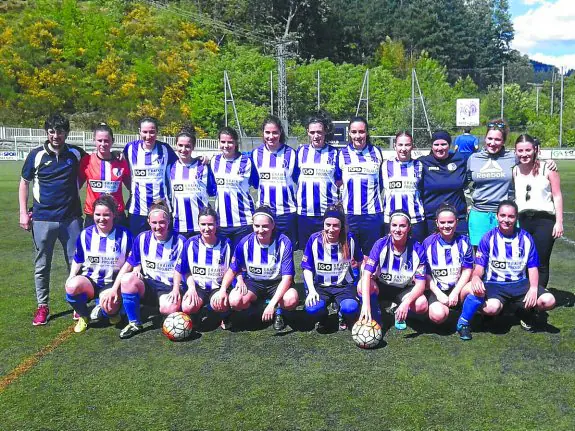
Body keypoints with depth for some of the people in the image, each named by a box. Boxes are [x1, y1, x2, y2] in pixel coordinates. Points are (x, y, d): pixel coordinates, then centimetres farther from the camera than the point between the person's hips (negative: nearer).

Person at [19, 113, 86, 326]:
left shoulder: (76, 153, 2)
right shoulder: (36, 155, 0)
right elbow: (24, 182, 7)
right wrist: (23, 212, 1)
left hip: (71, 218, 1)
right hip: (43, 219, 0)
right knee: (42, 265, 7)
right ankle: (42, 306, 21)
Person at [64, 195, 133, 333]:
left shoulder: (124, 235, -6)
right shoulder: (85, 234, 2)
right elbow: (78, 261, 14)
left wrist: (114, 289, -14)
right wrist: (71, 277, -6)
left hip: (112, 284, -2)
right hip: (89, 281, 3)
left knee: (109, 306, -34)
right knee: (72, 286, -32)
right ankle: (83, 316, 0)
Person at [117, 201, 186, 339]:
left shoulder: (180, 241, -5)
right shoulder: (142, 238, 4)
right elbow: (130, 263, 13)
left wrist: (176, 290, -17)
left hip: (169, 288, -3)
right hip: (147, 286, 3)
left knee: (169, 308, -37)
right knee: (127, 278, -30)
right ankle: (134, 324, -13)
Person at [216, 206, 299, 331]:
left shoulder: (284, 243, -20)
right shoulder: (245, 243, -13)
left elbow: (287, 277, -21)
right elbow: (232, 270, 0)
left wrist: (272, 304, -30)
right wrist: (223, 289, -20)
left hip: (277, 283, -2)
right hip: (253, 282, 2)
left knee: (291, 299, -35)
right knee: (235, 300, -28)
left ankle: (278, 312, 3)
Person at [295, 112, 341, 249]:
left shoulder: (334, 153, 4)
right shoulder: (301, 151, 9)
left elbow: (339, 181, 7)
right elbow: (294, 178, 14)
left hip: (328, 212, -2)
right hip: (305, 212, 2)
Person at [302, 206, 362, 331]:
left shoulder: (350, 240, -8)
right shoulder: (314, 239, -9)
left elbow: (361, 262, 12)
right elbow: (307, 268, -2)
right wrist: (312, 291, -13)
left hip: (344, 285, 0)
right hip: (321, 286, 0)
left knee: (351, 308, -32)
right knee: (312, 308, -32)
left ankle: (343, 319, 8)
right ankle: (322, 318, 8)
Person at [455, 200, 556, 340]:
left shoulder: (525, 238, 4)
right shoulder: (488, 238, -2)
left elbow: (532, 267, 6)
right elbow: (479, 267, -4)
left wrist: (534, 288, -13)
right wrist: (476, 277, -29)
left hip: (520, 283, 3)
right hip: (494, 284, -3)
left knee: (548, 301, -22)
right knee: (491, 308, -36)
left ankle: (526, 312, 12)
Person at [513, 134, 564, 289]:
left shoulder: (547, 168, -2)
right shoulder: (514, 171, 7)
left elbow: (557, 196, -1)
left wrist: (559, 222, -6)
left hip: (544, 220, -3)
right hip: (522, 221, 3)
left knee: (541, 263, 0)